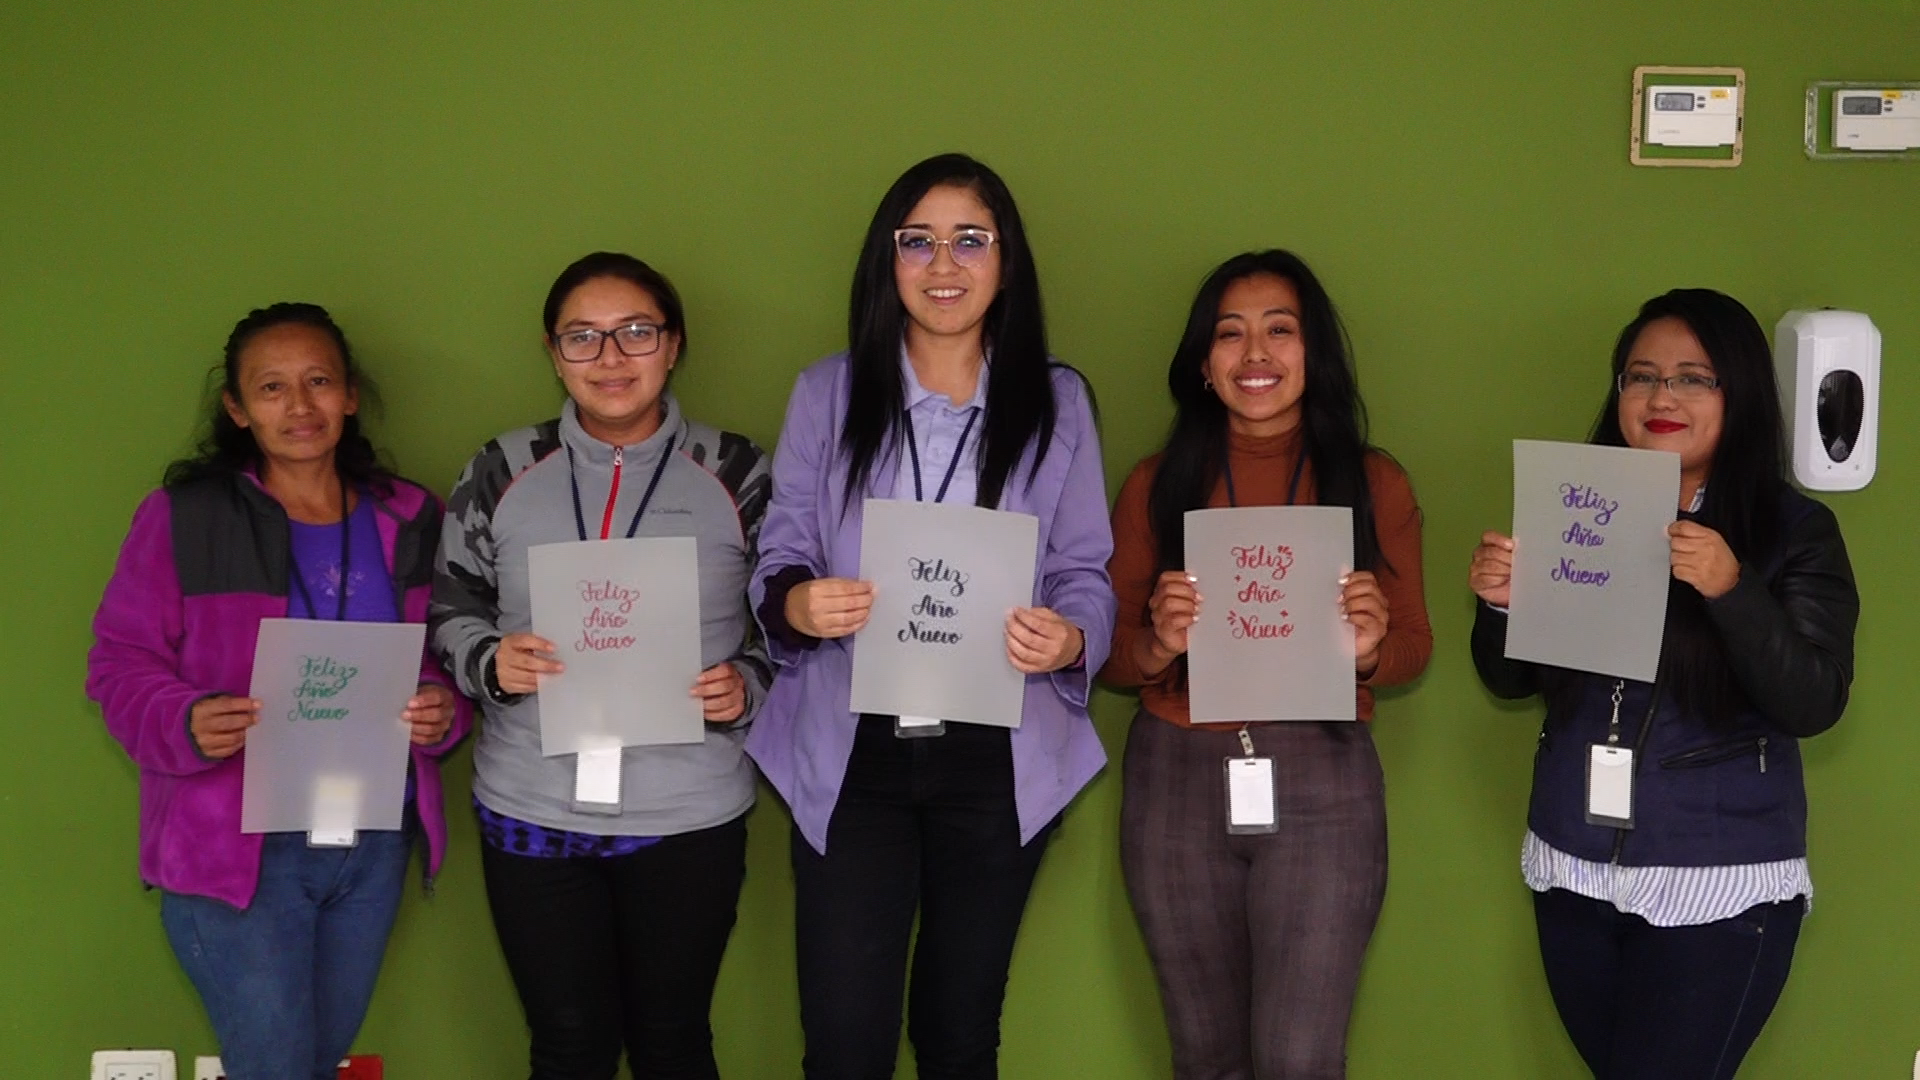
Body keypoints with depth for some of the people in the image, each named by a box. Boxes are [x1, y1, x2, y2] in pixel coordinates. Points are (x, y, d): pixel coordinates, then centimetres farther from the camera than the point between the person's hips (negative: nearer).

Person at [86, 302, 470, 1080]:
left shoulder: (409, 520, 4)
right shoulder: (184, 517, -8)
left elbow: (443, 661, 11)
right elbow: (121, 664, -6)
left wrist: (441, 709, -11)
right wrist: (186, 723, -25)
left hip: (375, 842, 5)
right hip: (234, 844, -4)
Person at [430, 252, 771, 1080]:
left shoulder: (735, 474, 0)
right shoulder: (502, 473, 2)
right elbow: (449, 613, 8)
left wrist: (747, 687, -15)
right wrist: (490, 663, -13)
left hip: (690, 817, 0)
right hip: (532, 815, 1)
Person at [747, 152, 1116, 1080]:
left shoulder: (1057, 401, 4)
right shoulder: (827, 393, 3)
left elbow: (1085, 572, 3)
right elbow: (778, 556, 3)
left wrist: (1069, 638, -20)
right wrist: (797, 603, -21)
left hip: (998, 757, 1)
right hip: (850, 754, -1)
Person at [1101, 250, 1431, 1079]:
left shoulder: (1375, 483, 2)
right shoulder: (1157, 483, 3)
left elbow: (1413, 645, 5)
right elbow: (1108, 654, 3)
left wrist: (1370, 649, -17)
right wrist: (1158, 645, -20)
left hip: (1322, 785, -1)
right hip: (1177, 781, 1)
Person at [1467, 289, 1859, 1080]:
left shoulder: (1797, 531, -6)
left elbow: (1813, 706, -15)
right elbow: (1513, 680, 8)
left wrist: (1731, 590, -29)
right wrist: (1499, 603, -13)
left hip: (1720, 886, -4)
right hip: (1573, 870, 4)